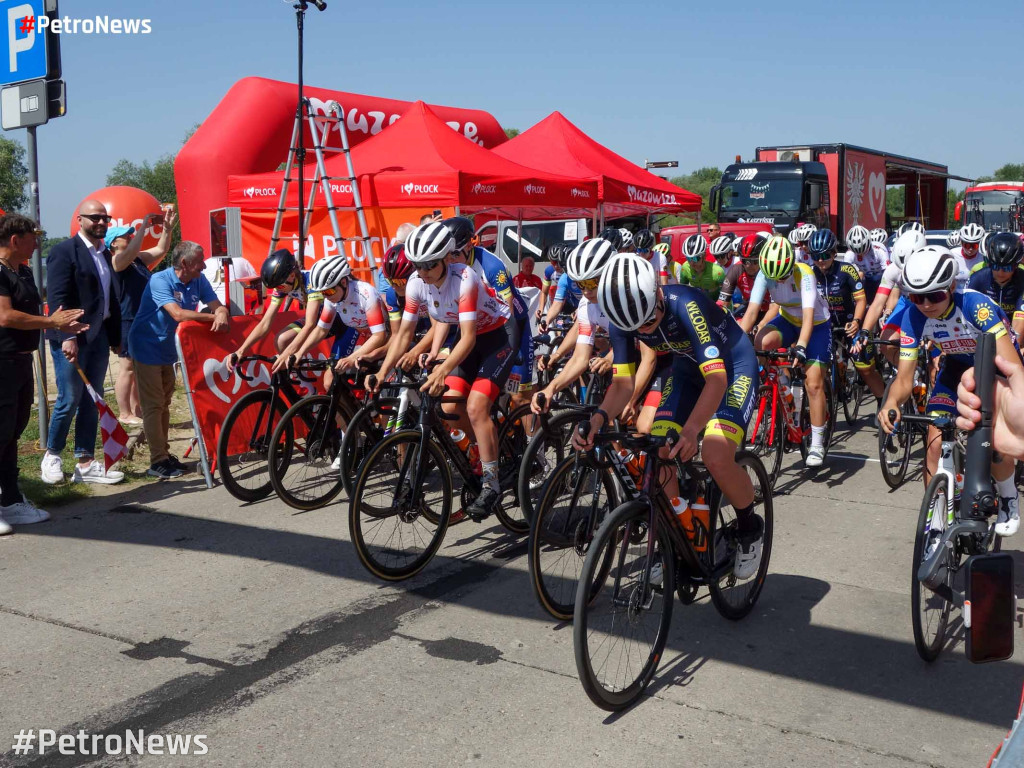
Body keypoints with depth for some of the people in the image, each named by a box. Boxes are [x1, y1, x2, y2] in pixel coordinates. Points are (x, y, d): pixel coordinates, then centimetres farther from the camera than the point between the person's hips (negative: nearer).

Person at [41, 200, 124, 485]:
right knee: (69, 400, -2)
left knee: (92, 401, 8)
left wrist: (116, 337, 16)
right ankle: (51, 456, 17)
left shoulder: (105, 254, 15)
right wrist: (67, 337, -24)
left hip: (99, 336, 7)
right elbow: (57, 298, -16)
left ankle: (84, 463, 14)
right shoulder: (64, 251, -7)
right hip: (72, 338, -7)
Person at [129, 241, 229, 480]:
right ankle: (158, 462, -4)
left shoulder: (198, 281, -3)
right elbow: (178, 314, -34)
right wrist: (213, 317, -32)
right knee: (153, 405, -6)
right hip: (147, 348, -7)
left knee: (164, 404, 14)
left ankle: (164, 453, 22)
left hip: (168, 350, 7)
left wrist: (222, 316, -31)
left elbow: (217, 306, -7)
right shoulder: (160, 281, -23)